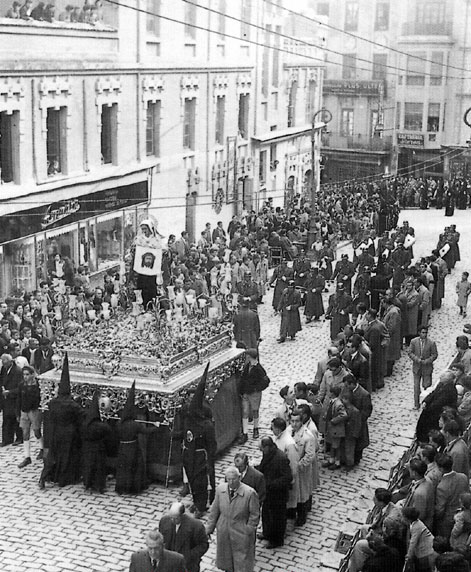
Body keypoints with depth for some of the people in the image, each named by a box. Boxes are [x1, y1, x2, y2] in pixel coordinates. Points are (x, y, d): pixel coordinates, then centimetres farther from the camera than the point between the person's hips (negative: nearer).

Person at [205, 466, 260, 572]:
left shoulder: (250, 493, -20)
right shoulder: (220, 489, -7)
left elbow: (254, 515, -10)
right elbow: (214, 511, 3)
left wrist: (248, 531, -11)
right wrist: (209, 528, 6)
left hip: (241, 534, -4)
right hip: (223, 532, 4)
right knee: (225, 559, 20)